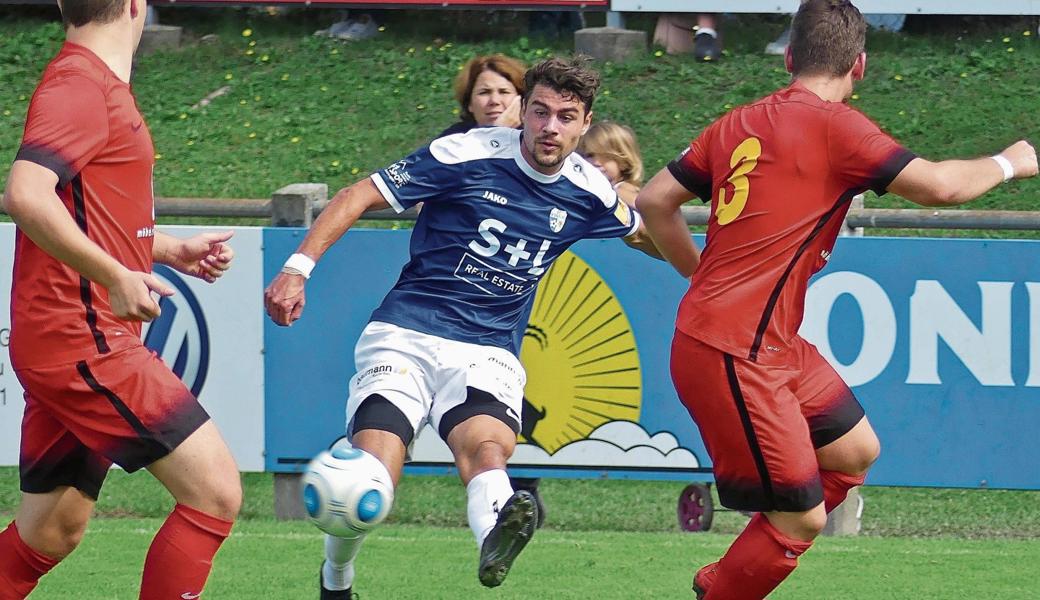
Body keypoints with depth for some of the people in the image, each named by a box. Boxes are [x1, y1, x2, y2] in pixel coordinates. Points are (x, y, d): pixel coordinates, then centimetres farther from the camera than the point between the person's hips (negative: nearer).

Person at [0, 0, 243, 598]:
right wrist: (115, 277, -28)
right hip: (85, 343, -10)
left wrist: (173, 250, 21)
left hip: (63, 346, 10)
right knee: (215, 491, -11)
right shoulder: (80, 86, -13)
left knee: (51, 535, 14)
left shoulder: (101, 86, 18)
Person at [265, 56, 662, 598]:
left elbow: (643, 234, 31)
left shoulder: (587, 192, 6)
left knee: (487, 447, -33)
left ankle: (495, 539, -66)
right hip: (406, 335, -2)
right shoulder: (468, 154, -8)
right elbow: (359, 196, -6)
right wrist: (298, 267, -15)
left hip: (489, 353, 2)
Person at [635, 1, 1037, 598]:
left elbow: (655, 202, 14)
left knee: (855, 450, 19)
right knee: (801, 519, -5)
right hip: (736, 357, -9)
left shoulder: (739, 124, 9)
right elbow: (939, 186, -14)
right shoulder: (834, 125, -12)